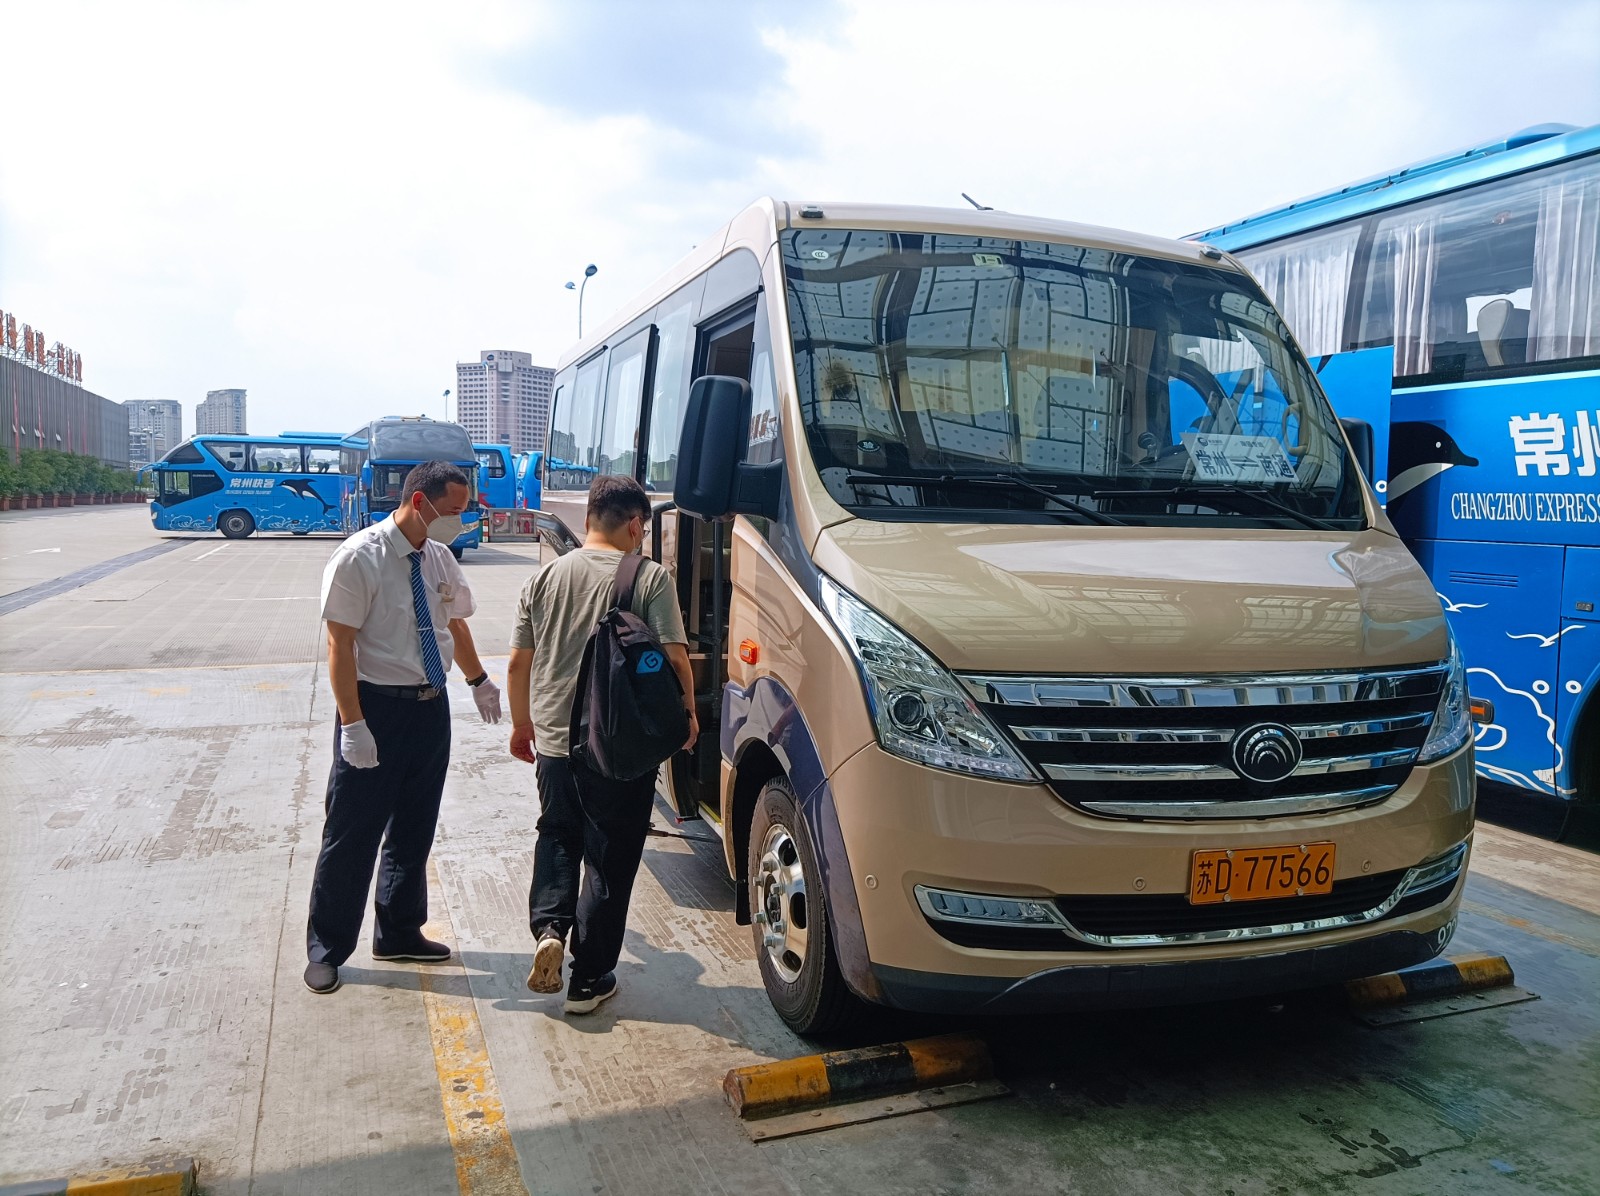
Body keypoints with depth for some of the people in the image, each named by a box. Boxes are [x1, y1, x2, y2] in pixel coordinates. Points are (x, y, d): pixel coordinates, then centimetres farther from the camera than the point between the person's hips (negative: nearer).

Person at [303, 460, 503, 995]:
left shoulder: (441, 559, 3)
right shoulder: (360, 557, -16)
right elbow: (340, 643, -17)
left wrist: (478, 680, 30)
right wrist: (352, 724, -21)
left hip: (431, 706, 6)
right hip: (377, 708, -6)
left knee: (415, 829, 18)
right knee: (354, 832, 5)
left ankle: (399, 932, 36)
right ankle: (326, 948, 23)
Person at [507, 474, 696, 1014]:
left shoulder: (546, 576, 3)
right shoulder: (650, 578, -10)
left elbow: (518, 663, 7)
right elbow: (675, 659, -14)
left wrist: (522, 723, 21)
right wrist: (687, 715, 3)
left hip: (554, 741, 4)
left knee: (556, 837, 26)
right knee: (610, 860, 10)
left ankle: (549, 928, 5)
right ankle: (590, 979, 17)